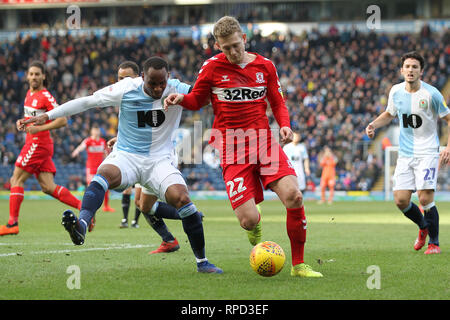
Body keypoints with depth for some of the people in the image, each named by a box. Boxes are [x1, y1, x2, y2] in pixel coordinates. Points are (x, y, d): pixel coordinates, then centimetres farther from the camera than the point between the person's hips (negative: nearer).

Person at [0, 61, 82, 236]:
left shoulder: (45, 96, -12)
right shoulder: (30, 93, 15)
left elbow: (62, 120, -16)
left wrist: (39, 128, -22)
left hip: (38, 143, -9)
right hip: (33, 142, 9)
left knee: (16, 180, -7)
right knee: (48, 187, 3)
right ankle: (83, 207, 3)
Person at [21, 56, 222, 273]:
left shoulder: (176, 90, -5)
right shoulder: (126, 89, -7)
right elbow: (86, 101, -2)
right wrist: (47, 116, -2)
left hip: (159, 160, 1)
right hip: (125, 156, -1)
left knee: (181, 197, -24)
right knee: (104, 175, -34)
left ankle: (202, 261, -8)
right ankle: (81, 225, -60)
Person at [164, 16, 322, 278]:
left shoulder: (264, 66, 7)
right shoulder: (212, 67, 2)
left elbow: (278, 102, 16)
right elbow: (197, 100, 14)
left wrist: (285, 125, -3)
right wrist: (180, 99, -8)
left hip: (264, 141, 2)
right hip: (233, 150, -2)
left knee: (293, 196, -21)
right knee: (248, 220, -15)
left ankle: (298, 264, -4)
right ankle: (255, 227, 28)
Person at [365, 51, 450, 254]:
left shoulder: (431, 94, -12)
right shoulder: (396, 91, 2)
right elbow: (389, 114, 21)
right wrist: (374, 125, 3)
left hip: (427, 152, -5)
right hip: (405, 154, 5)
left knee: (425, 199, -14)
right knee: (400, 200, -2)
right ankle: (423, 226, 28)